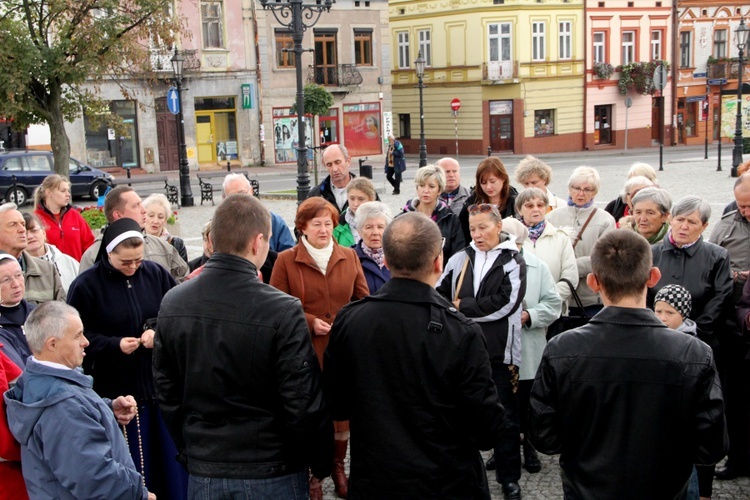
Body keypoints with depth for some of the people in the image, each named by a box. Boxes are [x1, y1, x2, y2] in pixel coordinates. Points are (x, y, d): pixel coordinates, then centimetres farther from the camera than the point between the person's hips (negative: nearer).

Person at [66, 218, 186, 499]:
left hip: (163, 383, 3)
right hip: (116, 389, -2)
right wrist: (114, 344, -18)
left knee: (171, 459, 13)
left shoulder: (156, 274, 0)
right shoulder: (86, 285, -6)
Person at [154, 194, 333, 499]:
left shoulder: (172, 303, -5)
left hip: (202, 474, 4)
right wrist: (321, 464, -1)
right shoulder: (283, 312, -21)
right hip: (272, 474, -4)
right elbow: (304, 404, -17)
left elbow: (166, 392, 5)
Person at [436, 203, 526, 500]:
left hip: (499, 353, -3)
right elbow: (440, 295, 7)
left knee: (505, 419, 7)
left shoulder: (513, 262, -4)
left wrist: (463, 307, -9)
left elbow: (505, 303, -15)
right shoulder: (460, 259, 7)